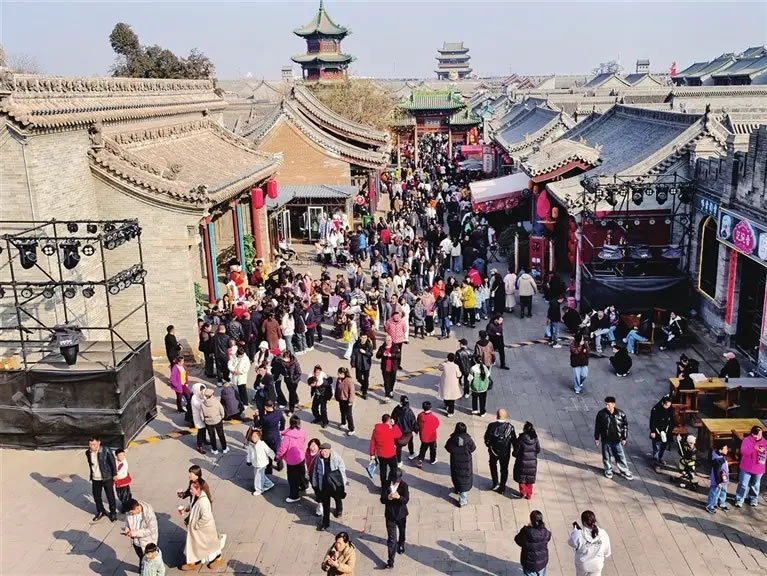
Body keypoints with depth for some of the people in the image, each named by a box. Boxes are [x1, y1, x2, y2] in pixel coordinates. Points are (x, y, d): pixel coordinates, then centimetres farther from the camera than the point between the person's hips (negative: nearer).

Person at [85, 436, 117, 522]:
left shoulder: (106, 450, -20)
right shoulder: (88, 452, -7)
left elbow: (112, 462, -11)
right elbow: (90, 464, 10)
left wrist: (114, 474, -5)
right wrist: (91, 476, 18)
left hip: (107, 478, -4)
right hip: (95, 479, 4)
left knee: (110, 496, 8)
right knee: (96, 496, 16)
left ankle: (113, 512, 27)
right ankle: (100, 511, 38)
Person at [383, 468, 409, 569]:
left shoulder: (404, 485, -15)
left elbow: (406, 500, -21)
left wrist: (398, 497, -40)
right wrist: (388, 498, -33)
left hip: (401, 514, 1)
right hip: (390, 514, -1)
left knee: (402, 531, 27)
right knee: (391, 539, -2)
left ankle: (401, 545, 57)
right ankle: (391, 560, 2)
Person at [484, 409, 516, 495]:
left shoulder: (491, 426, -20)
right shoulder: (510, 427, -17)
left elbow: (487, 438, -8)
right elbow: (514, 440, -8)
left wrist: (488, 446, 11)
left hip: (494, 451, 0)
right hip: (505, 452, 0)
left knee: (493, 465, 28)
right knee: (504, 469, 18)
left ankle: (495, 483, 21)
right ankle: (502, 488, 27)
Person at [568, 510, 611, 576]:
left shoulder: (579, 535, -28)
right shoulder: (603, 534, -20)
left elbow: (571, 543, -6)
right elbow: (607, 553, -6)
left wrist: (574, 529, 5)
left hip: (582, 565, -1)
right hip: (597, 566, 1)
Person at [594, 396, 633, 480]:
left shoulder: (621, 414, -11)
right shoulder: (601, 414, -13)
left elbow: (625, 426, 0)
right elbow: (597, 427, -3)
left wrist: (624, 438, 1)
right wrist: (596, 438, 1)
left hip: (617, 440, 0)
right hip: (605, 440, 0)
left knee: (621, 456, 10)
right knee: (606, 456, 14)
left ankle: (624, 471, 27)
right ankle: (608, 470, 35)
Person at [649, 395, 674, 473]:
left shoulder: (670, 409, -6)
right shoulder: (655, 409, -21)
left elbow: (671, 420, 8)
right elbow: (652, 422, -16)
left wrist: (669, 431, 9)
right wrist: (652, 432, -17)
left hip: (666, 431, 6)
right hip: (657, 432, -5)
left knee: (663, 447, 19)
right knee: (657, 448, -2)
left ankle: (659, 459, 41)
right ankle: (657, 464, 4)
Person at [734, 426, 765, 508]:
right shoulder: (746, 440, -10)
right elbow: (743, 451, -22)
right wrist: (753, 448, -33)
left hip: (759, 469, 3)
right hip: (746, 468, -3)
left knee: (755, 485, 19)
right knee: (743, 485, 2)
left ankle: (753, 499, 37)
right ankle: (739, 500, 12)